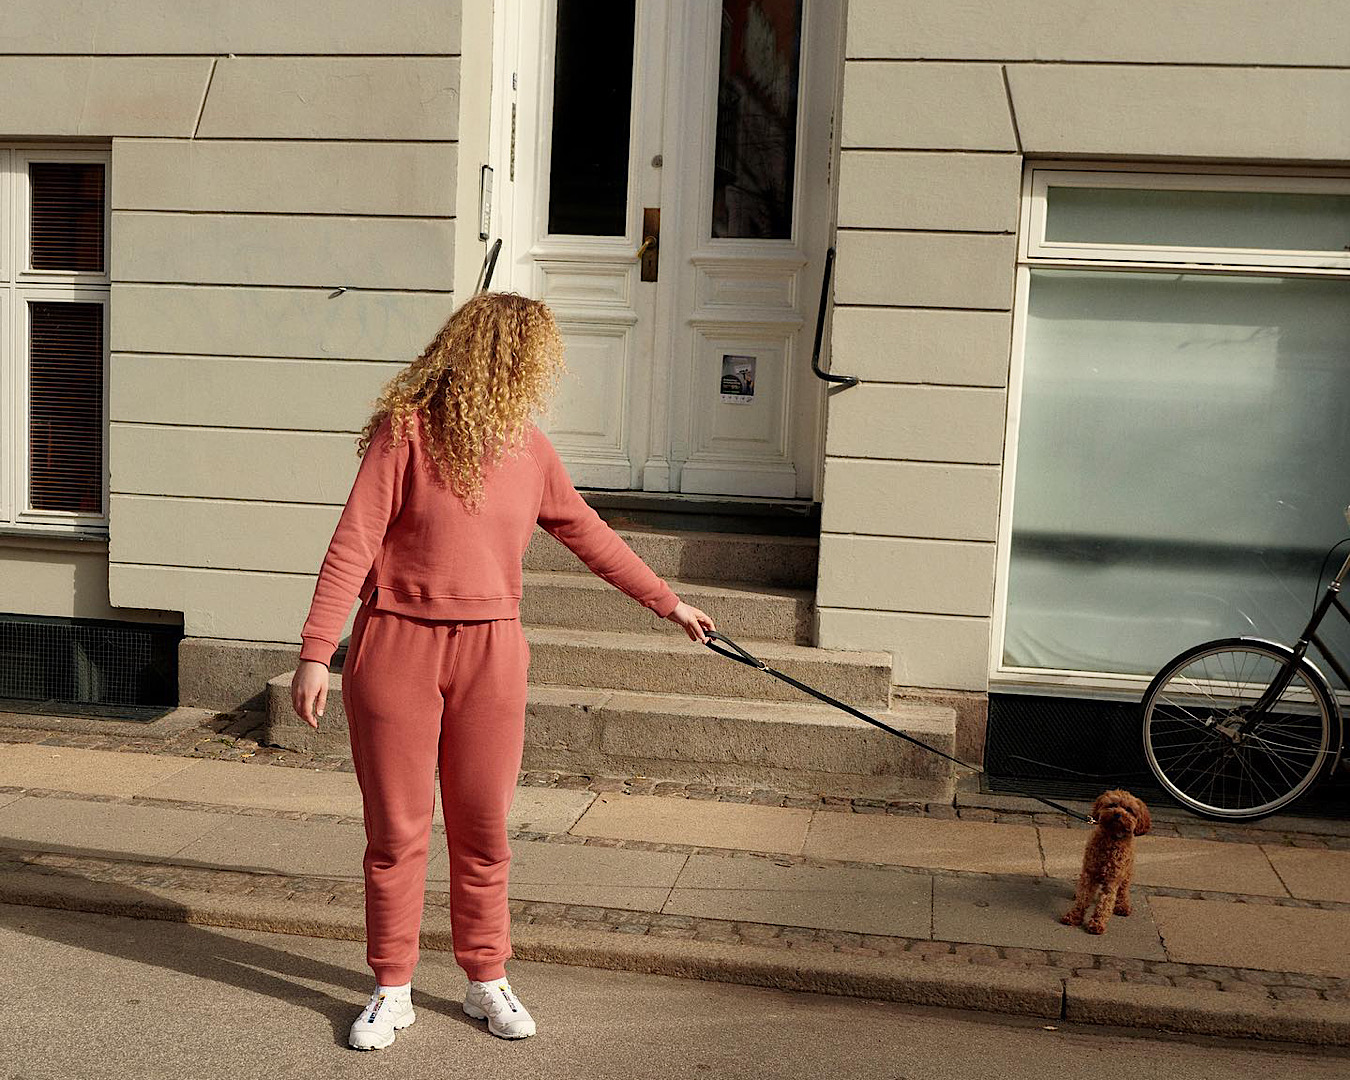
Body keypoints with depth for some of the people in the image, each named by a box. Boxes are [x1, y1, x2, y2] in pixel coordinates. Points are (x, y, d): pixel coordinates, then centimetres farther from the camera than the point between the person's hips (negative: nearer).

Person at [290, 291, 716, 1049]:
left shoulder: (529, 447, 6)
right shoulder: (407, 431, -10)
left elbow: (588, 532, 18)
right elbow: (354, 545, -11)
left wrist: (666, 601, 24)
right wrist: (317, 653, -15)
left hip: (490, 653, 4)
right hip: (398, 646, -4)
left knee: (484, 829, 10)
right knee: (396, 830, 5)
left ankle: (488, 979, 26)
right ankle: (392, 990, 20)